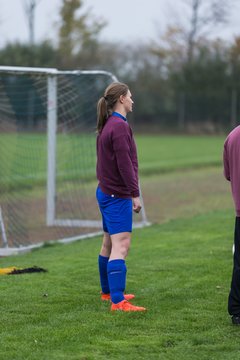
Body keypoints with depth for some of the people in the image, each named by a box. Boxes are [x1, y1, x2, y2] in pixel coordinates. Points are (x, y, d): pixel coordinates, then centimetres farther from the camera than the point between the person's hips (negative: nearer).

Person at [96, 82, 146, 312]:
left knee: (109, 244, 19)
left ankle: (108, 291, 32)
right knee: (121, 246, -14)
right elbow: (125, 164, -21)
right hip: (117, 195, -10)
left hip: (106, 191, 10)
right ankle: (118, 302, -19)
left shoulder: (107, 125, 14)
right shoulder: (119, 126, -17)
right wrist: (135, 194, -18)